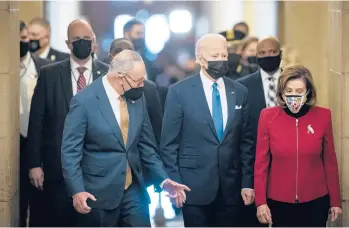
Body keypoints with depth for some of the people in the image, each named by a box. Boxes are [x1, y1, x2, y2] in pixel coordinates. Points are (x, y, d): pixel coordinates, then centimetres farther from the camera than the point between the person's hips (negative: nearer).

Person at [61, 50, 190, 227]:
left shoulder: (138, 98, 6)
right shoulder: (84, 101, -11)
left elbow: (146, 145, 12)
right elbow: (70, 151, -11)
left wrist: (163, 179, 3)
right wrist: (77, 190, -20)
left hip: (133, 190, 5)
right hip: (99, 193, -5)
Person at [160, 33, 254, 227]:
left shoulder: (239, 92, 7)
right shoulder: (179, 92, -4)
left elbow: (246, 142, 10)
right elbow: (169, 144, -3)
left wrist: (247, 182, 5)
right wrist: (174, 184, -8)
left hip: (230, 187, 3)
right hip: (195, 187, -3)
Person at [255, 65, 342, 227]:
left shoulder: (323, 116, -5)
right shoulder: (268, 116, -7)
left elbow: (330, 160, 2)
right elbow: (261, 162, -3)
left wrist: (335, 200, 4)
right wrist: (260, 201, -6)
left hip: (316, 200, 0)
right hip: (279, 200, 0)